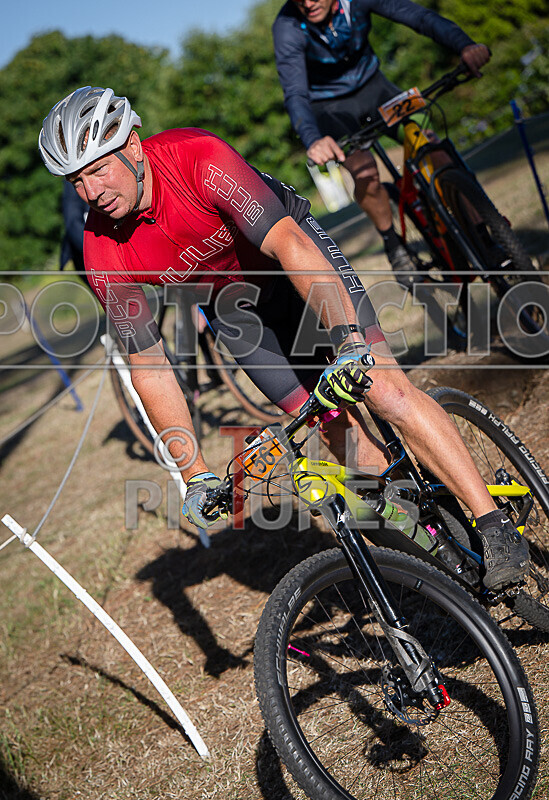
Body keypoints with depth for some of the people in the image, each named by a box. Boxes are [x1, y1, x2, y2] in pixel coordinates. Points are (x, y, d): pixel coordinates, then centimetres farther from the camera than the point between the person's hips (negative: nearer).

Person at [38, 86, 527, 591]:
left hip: (295, 254, -3)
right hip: (235, 309, 3)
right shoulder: (103, 255, -22)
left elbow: (287, 242, -39)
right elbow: (148, 366, -15)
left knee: (386, 390, -18)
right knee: (341, 429, -6)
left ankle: (498, 528, -11)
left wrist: (350, 341, -51)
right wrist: (194, 476, -16)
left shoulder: (197, 157, -33)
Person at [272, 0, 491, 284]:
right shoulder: (287, 27, -29)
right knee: (365, 173, -27)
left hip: (371, 85, 3)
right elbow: (295, 93, -38)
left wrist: (465, 45, -49)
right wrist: (313, 140, -58)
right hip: (328, 105, -2)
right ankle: (393, 246, -1)